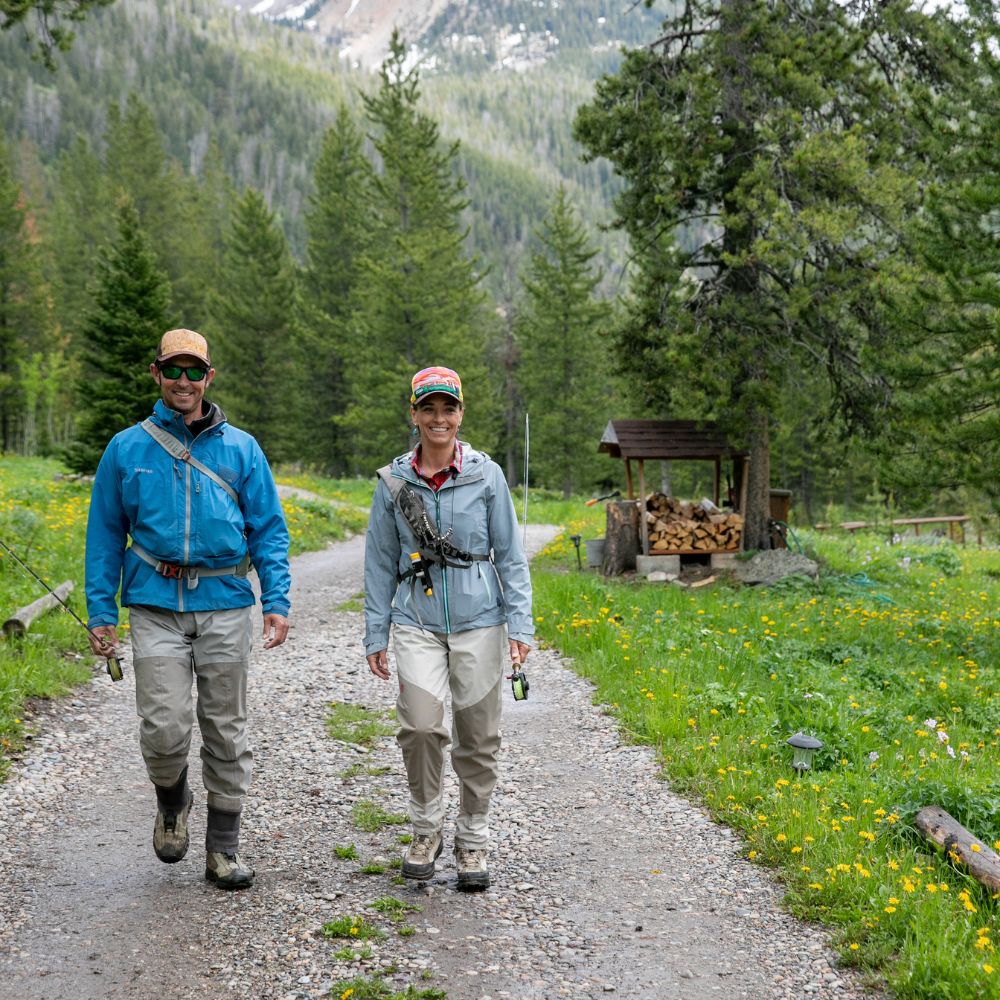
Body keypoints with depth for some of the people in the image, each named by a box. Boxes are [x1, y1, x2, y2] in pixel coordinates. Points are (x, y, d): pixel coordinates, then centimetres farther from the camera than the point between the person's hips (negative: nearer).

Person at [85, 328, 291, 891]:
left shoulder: (241, 449, 7)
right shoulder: (127, 450, 7)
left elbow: (269, 530, 8)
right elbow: (106, 535, 11)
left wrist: (277, 601, -4)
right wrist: (101, 612, 4)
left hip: (226, 607, 1)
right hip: (156, 608, -1)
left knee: (227, 731, 5)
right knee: (165, 729, -9)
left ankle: (224, 849, 17)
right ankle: (172, 802, 23)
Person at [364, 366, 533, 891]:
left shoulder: (486, 474, 1)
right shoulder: (393, 482, 4)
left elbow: (510, 555, 4)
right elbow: (381, 564, 9)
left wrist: (520, 625, -2)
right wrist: (375, 636, 7)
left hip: (479, 620, 0)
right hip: (417, 622, 0)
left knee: (477, 736, 4)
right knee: (420, 725, -16)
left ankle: (472, 842, 21)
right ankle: (425, 828, 7)